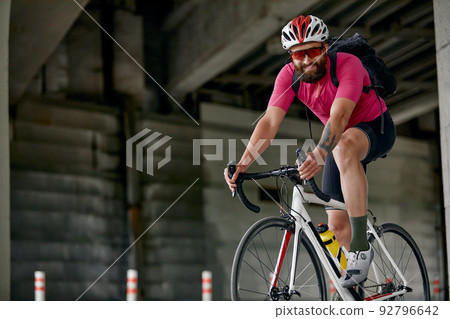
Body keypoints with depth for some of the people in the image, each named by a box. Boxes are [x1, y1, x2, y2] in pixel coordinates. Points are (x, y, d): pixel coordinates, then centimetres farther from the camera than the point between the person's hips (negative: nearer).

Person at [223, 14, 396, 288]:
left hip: (376, 128, -6)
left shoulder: (348, 64, -30)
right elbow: (270, 122, -25)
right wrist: (243, 164, -39)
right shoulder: (289, 75, -16)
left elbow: (339, 116, -43)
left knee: (345, 146, -41)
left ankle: (361, 245, -35)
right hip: (338, 140, 6)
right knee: (337, 224, -3)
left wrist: (320, 154, -60)